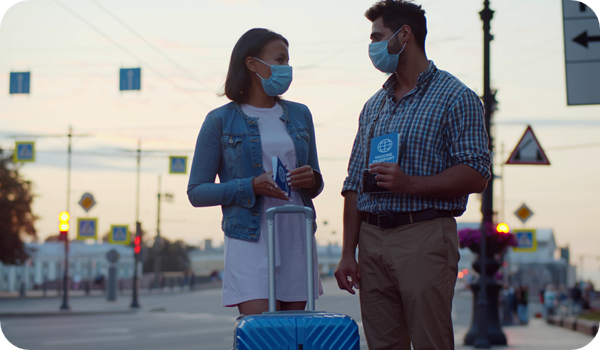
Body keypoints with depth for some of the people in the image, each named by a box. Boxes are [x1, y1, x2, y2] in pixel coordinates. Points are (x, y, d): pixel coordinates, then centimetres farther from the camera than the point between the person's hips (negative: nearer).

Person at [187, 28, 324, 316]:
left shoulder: (299, 115, 14)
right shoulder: (220, 121, 0)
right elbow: (197, 192, -1)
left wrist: (312, 180, -4)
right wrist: (250, 187, -15)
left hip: (297, 238, 5)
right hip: (249, 240, -4)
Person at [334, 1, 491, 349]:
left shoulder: (456, 97, -1)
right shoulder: (374, 106, 18)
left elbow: (476, 175, -9)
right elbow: (354, 185, 16)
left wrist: (412, 184, -20)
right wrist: (348, 253, 8)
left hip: (424, 237, -6)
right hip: (372, 241, 6)